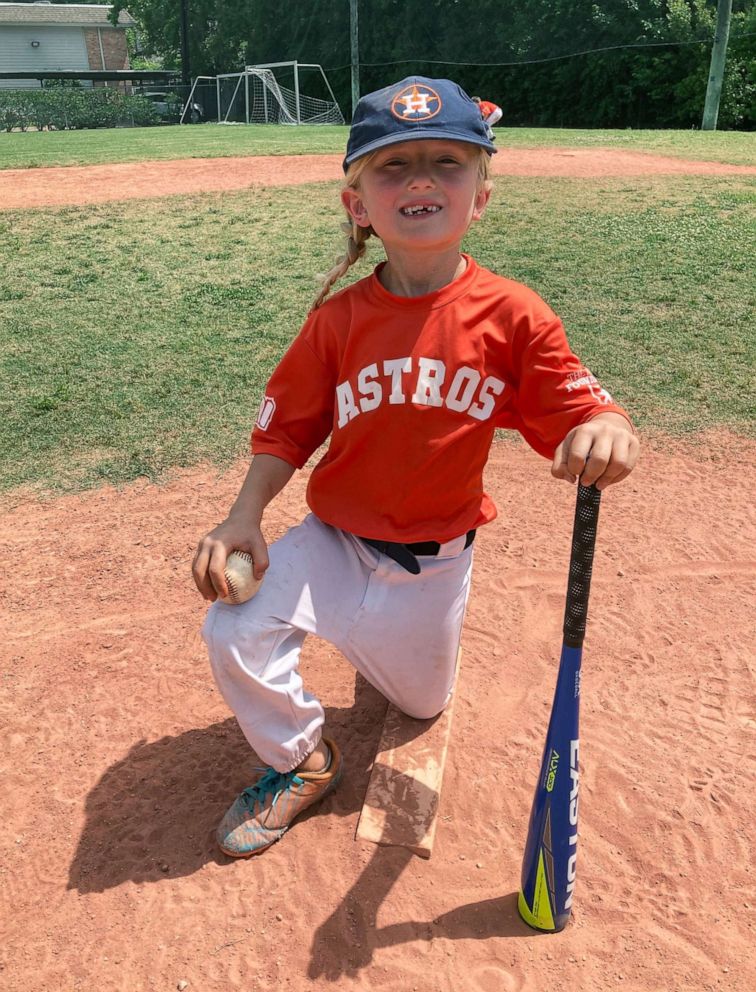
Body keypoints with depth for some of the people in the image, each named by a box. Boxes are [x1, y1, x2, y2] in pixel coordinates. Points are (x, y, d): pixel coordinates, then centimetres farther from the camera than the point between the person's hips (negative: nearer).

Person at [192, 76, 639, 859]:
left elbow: (576, 409, -14)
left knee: (419, 703, 16)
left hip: (435, 559, 0)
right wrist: (244, 516, -17)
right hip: (335, 538, 0)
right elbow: (287, 427, -4)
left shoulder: (514, 315, -15)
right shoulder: (338, 319, -12)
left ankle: (361, 634, 52)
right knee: (235, 633, -19)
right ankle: (300, 759, 13)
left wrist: (608, 431, -39)